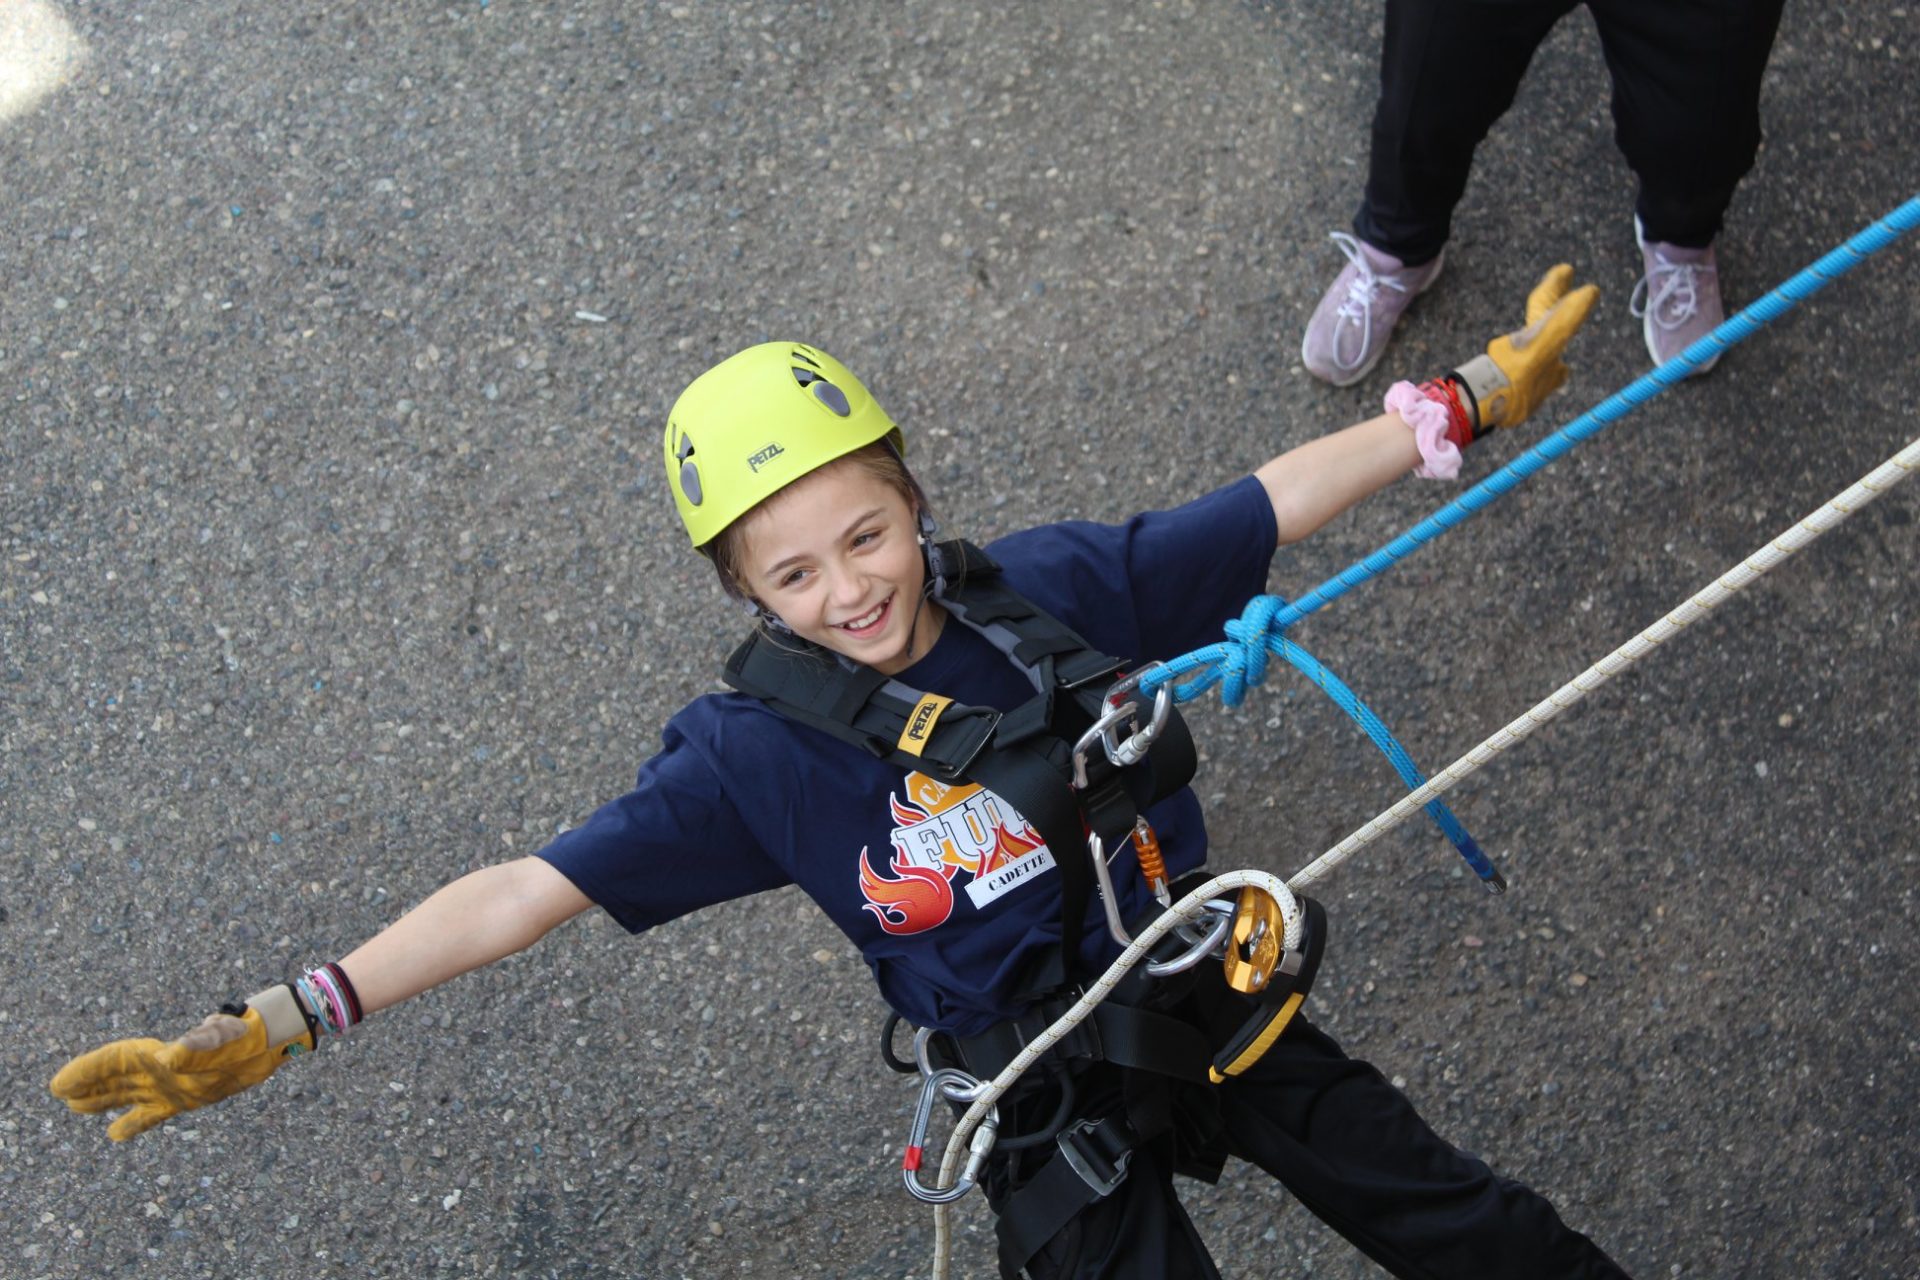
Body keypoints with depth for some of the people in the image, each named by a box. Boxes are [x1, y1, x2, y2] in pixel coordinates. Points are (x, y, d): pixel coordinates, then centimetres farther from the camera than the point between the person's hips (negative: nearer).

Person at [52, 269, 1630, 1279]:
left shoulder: (1057, 588, -14)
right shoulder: (757, 756, -19)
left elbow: (1277, 494, -6)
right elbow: (529, 890, -23)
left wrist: (1473, 400, -4)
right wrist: (275, 1025, -30)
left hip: (1215, 1007, 3)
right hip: (1053, 1107, -3)